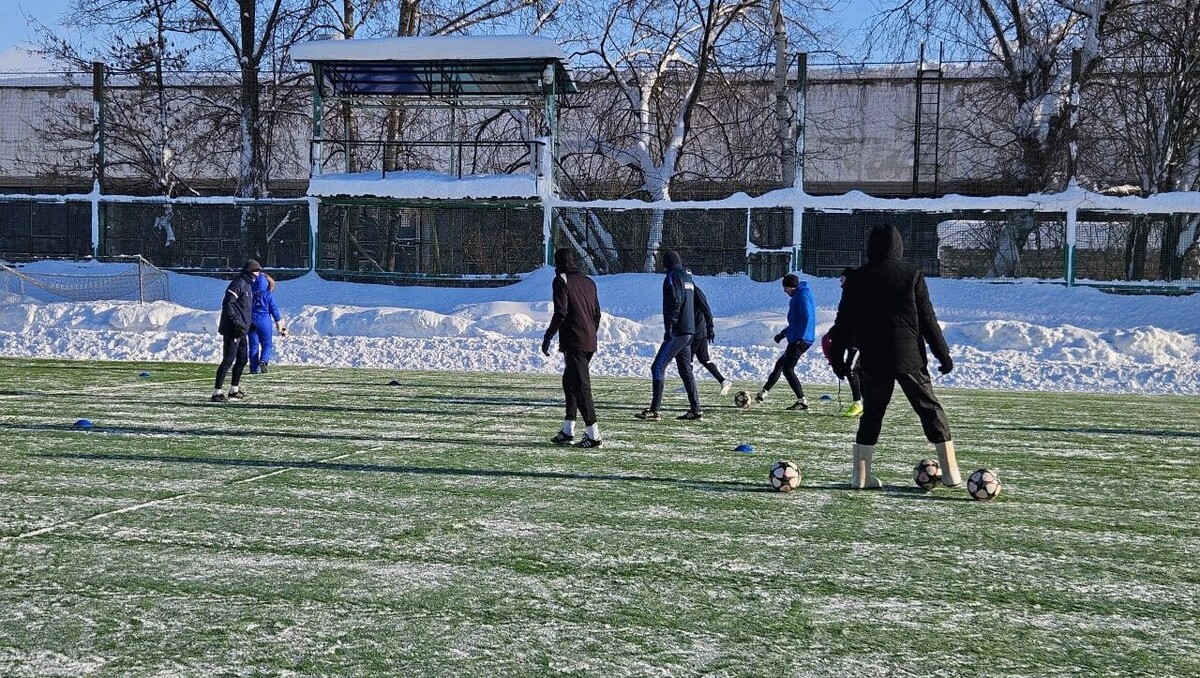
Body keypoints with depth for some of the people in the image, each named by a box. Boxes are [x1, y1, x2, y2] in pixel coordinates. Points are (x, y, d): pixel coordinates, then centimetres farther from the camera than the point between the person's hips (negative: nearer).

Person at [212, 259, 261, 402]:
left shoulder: (248, 285, 18)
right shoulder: (238, 283, -13)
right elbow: (227, 304, -20)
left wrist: (249, 323, 20)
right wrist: (236, 322, -23)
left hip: (241, 330, 10)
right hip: (232, 330, -10)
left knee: (243, 359, 14)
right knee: (229, 359, -10)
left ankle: (234, 390, 25)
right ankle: (217, 392, -9)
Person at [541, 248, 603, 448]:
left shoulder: (561, 281, -6)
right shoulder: (588, 282, 15)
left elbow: (560, 312, -14)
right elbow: (597, 314, 16)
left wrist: (548, 337, -8)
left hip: (573, 342, -8)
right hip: (590, 343, 8)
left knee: (581, 386, -6)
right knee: (569, 382, 19)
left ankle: (593, 435, -9)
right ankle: (568, 431, 21)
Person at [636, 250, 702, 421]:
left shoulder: (672, 277, -9)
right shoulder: (688, 277, 18)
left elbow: (675, 302, -20)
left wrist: (669, 327, -21)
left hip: (677, 332, -9)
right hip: (689, 331, 9)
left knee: (658, 368, -9)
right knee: (685, 370, 13)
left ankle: (654, 410, -14)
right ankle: (695, 410, 13)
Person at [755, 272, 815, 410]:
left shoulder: (802, 295, -11)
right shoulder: (798, 295, 20)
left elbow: (806, 318, -22)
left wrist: (800, 338, -26)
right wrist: (783, 334, 30)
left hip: (801, 340, -11)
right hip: (796, 340, 11)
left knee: (787, 369, -11)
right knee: (780, 364, 15)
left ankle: (802, 401, -10)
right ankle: (764, 392, 23)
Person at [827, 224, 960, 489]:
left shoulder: (857, 278, 2)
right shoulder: (912, 273, -2)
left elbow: (845, 320, 4)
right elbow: (927, 317, -3)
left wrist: (837, 356, 11)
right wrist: (943, 354, 1)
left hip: (873, 360, 2)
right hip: (910, 357, -1)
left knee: (871, 414, 10)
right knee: (930, 409, 7)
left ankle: (860, 475, 6)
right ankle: (951, 472, 5)